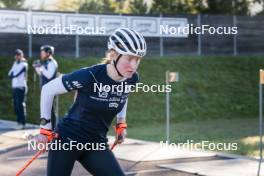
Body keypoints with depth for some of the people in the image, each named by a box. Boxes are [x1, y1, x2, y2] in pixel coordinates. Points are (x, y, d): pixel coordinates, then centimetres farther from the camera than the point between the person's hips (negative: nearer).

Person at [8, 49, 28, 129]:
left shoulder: (23, 64, -7)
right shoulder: (15, 63, 18)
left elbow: (15, 74, -14)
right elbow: (10, 74, 11)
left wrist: (12, 74, 4)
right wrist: (12, 74, -6)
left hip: (21, 87, -8)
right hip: (14, 87, 8)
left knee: (20, 105, -9)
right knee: (16, 106, 8)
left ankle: (22, 123, -8)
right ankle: (19, 122, 15)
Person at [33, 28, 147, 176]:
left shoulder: (132, 79, -8)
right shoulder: (89, 76, -24)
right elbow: (48, 90, -10)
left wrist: (121, 123, 11)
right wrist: (46, 128, -7)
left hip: (96, 144, 5)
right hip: (67, 140, -5)